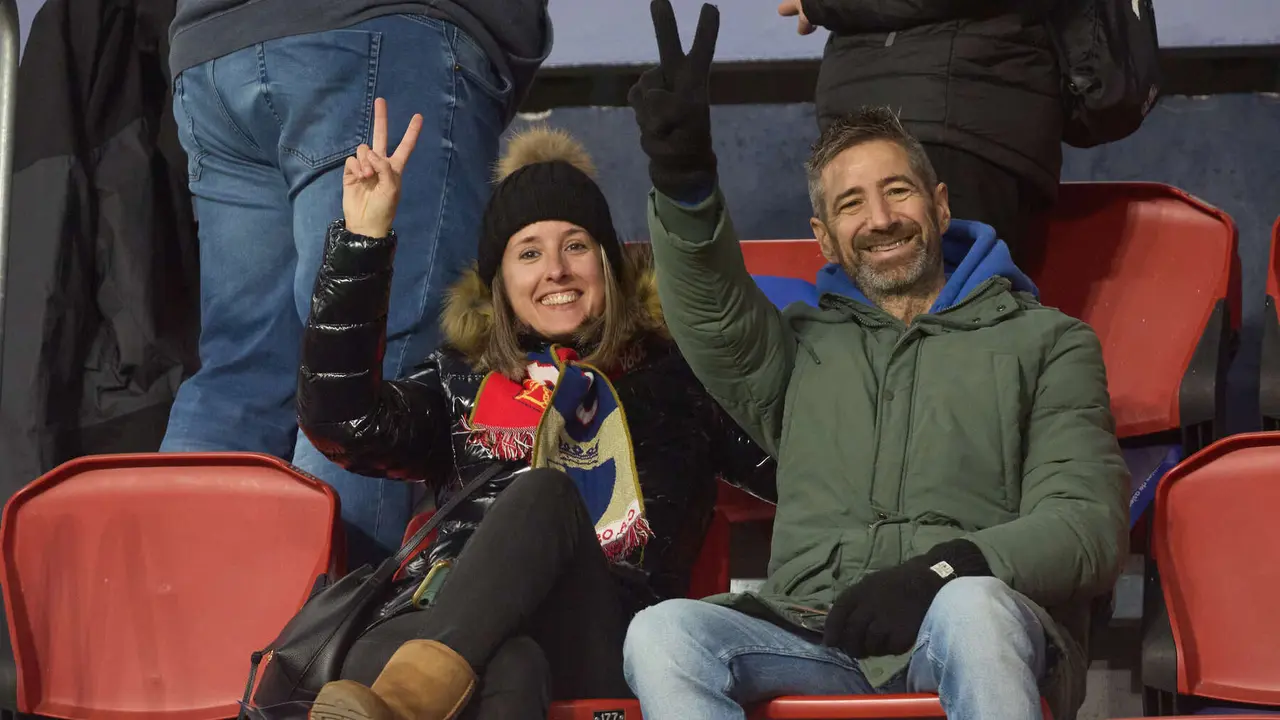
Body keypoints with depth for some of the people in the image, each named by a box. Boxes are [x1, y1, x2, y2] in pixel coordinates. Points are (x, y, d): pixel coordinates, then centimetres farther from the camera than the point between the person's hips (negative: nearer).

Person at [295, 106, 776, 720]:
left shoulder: (672, 376, 25)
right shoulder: (462, 383, 28)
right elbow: (341, 420, 10)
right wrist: (362, 237, 6)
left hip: (600, 643, -1)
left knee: (545, 493, -33)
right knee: (509, 669, -40)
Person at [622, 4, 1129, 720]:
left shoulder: (1046, 341, 21)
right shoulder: (805, 349, 31)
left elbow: (1091, 524, 6)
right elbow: (713, 314, 6)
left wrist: (946, 569, -14)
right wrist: (685, 186, -15)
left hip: (984, 637, -2)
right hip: (814, 640, 3)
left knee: (972, 605, -40)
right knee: (663, 633, -30)